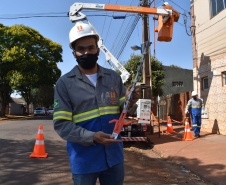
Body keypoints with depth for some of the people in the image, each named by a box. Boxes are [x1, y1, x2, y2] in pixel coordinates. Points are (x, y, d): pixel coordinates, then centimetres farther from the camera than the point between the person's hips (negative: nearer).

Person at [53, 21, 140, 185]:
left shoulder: (114, 77, 4)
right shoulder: (65, 83, -7)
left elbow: (122, 113, 8)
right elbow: (61, 124, -11)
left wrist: (129, 101, -14)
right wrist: (92, 137, -24)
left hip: (114, 156, 3)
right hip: (84, 160, -3)